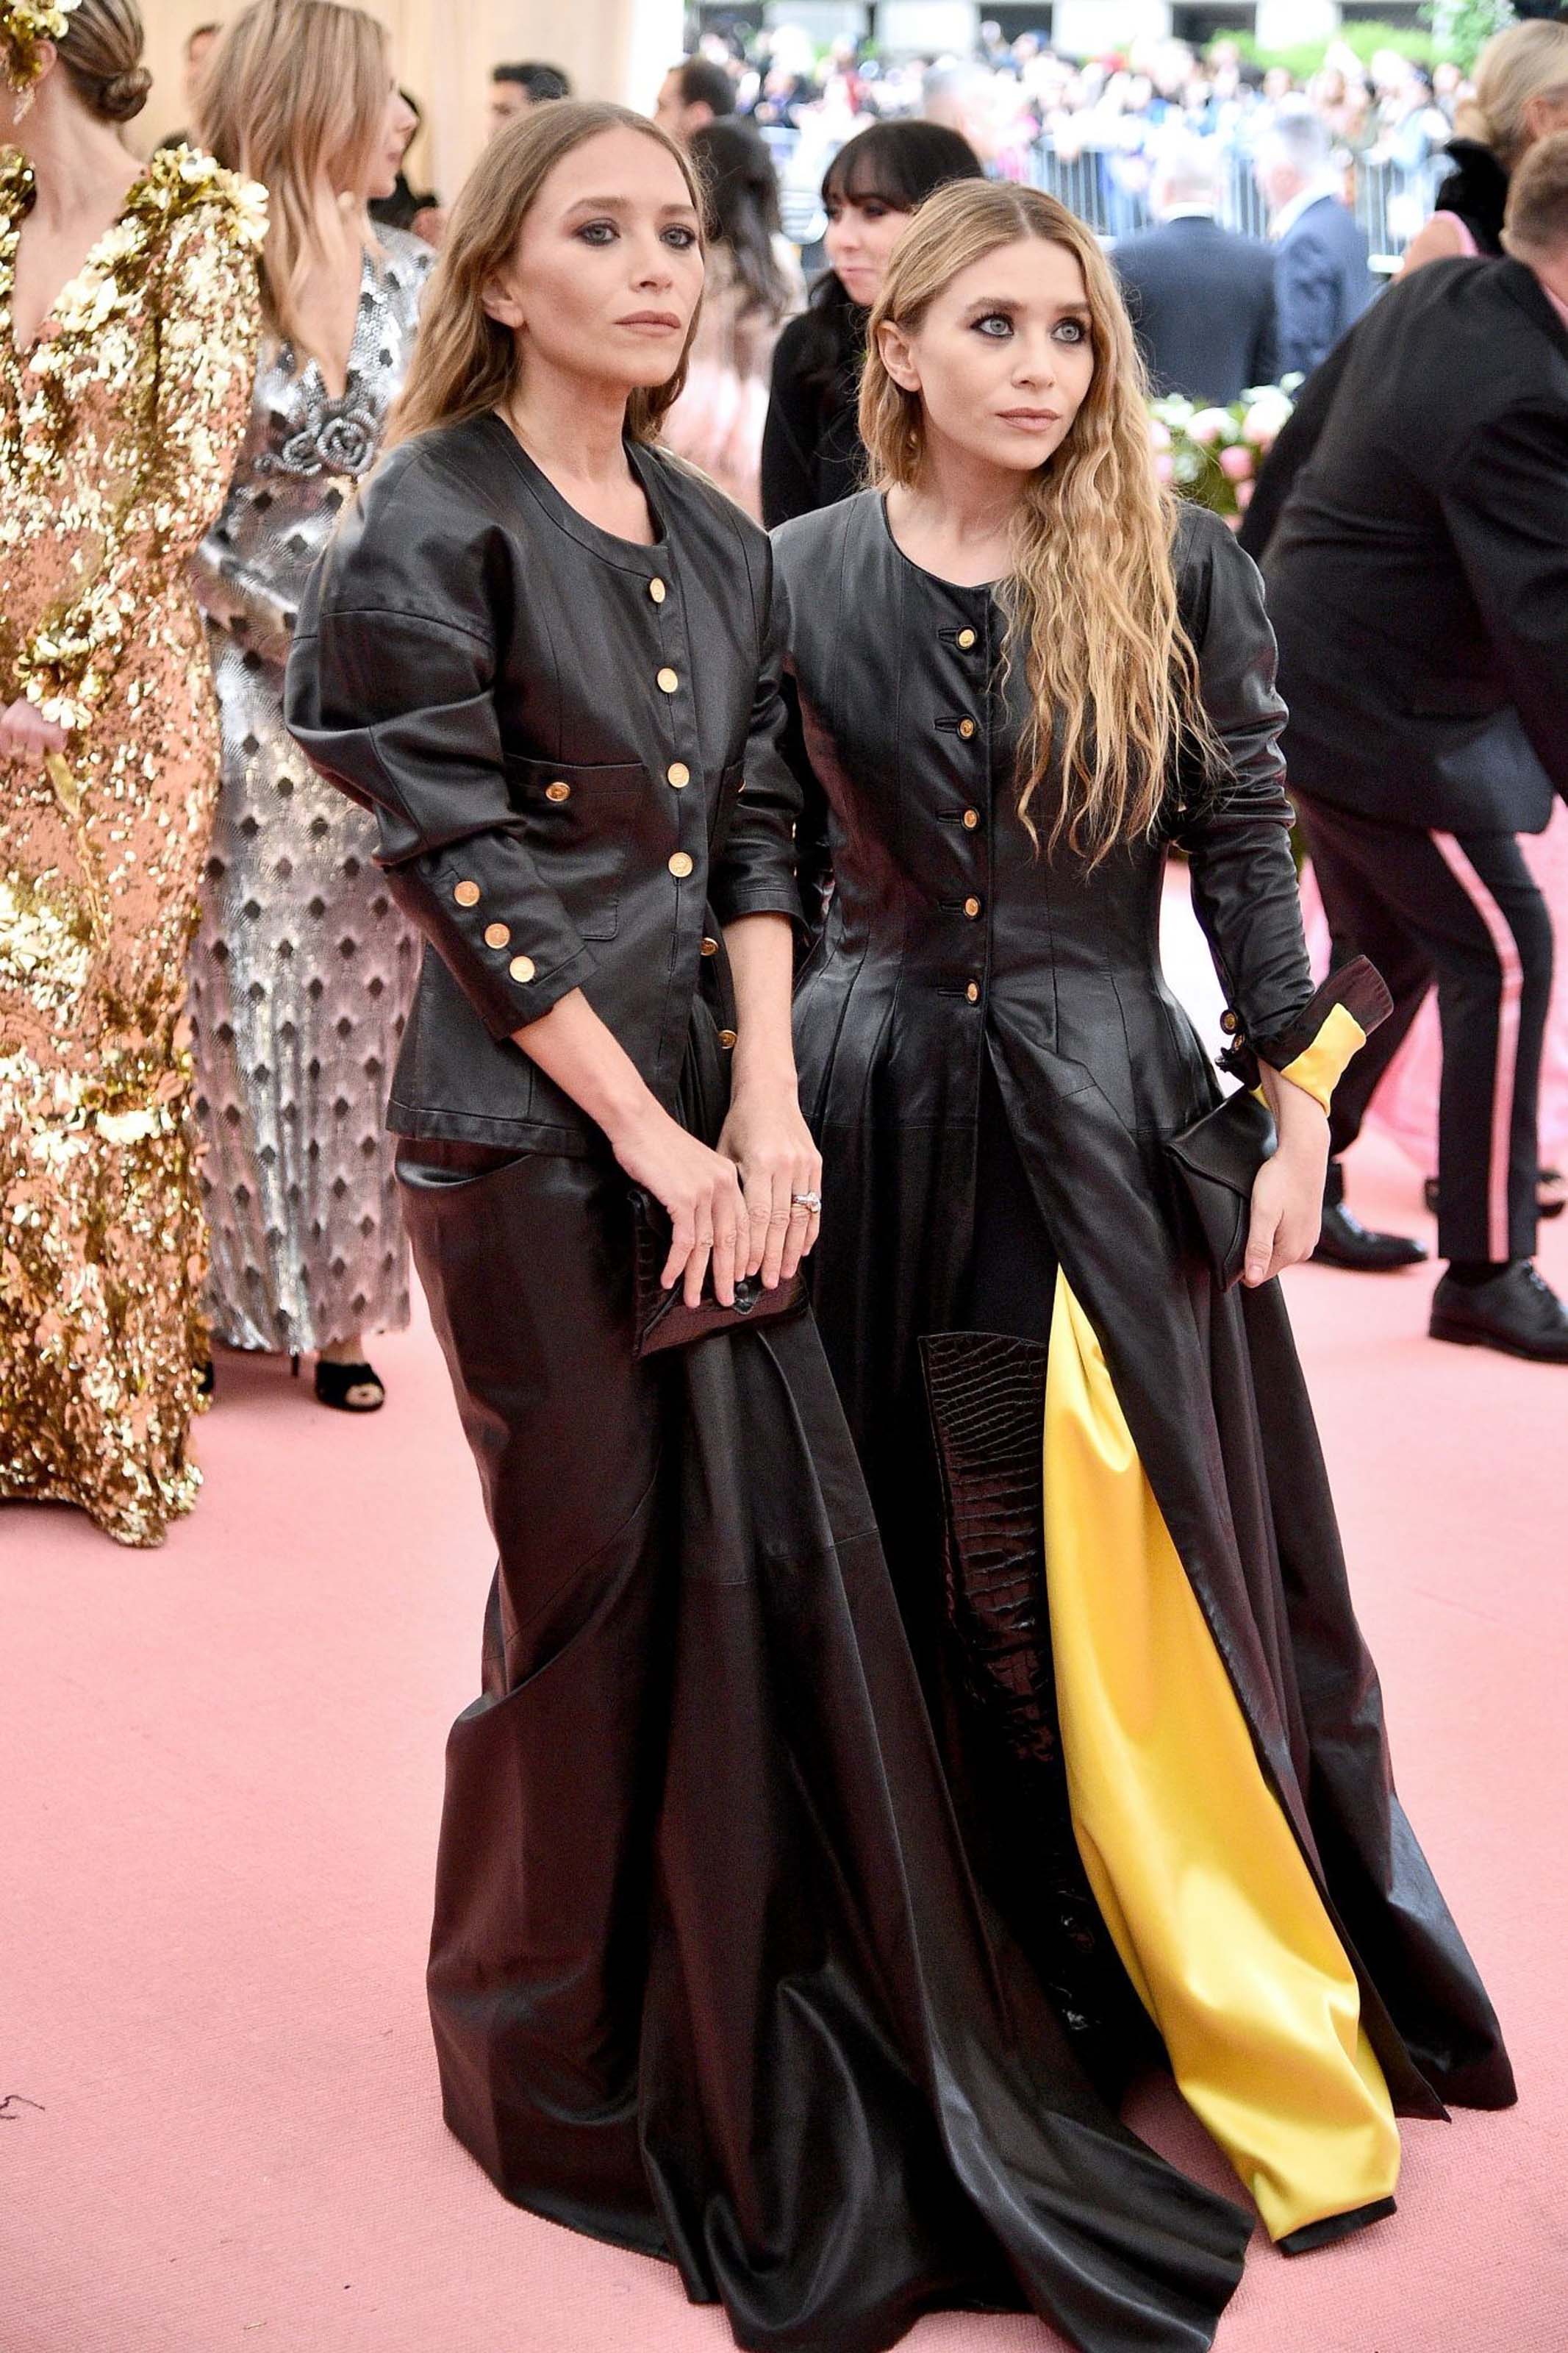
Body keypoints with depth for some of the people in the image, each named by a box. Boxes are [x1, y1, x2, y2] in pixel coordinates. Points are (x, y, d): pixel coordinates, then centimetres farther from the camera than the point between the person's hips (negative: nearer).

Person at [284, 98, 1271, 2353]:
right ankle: (561, 2061, 23)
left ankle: (803, 2063, 21)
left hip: (712, 1112, 6)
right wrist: (651, 1133, -14)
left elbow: (757, 839, 9)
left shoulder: (718, 540, 12)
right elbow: (461, 863, -13)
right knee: (602, 1591, 3)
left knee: (791, 1563, 6)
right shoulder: (437, 520, -8)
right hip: (532, 1129, -6)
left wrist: (768, 1104, -4)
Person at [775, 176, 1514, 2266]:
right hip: (881, 1127, 2)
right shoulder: (803, 580, 2)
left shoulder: (1174, 572, -2)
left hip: (1111, 1120, -2)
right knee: (927, 1586, 8)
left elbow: (1248, 852, 1)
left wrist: (1298, 1114, -2)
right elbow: (772, 866, 7)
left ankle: (1276, 2050, 9)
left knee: (1147, 1593, -1)